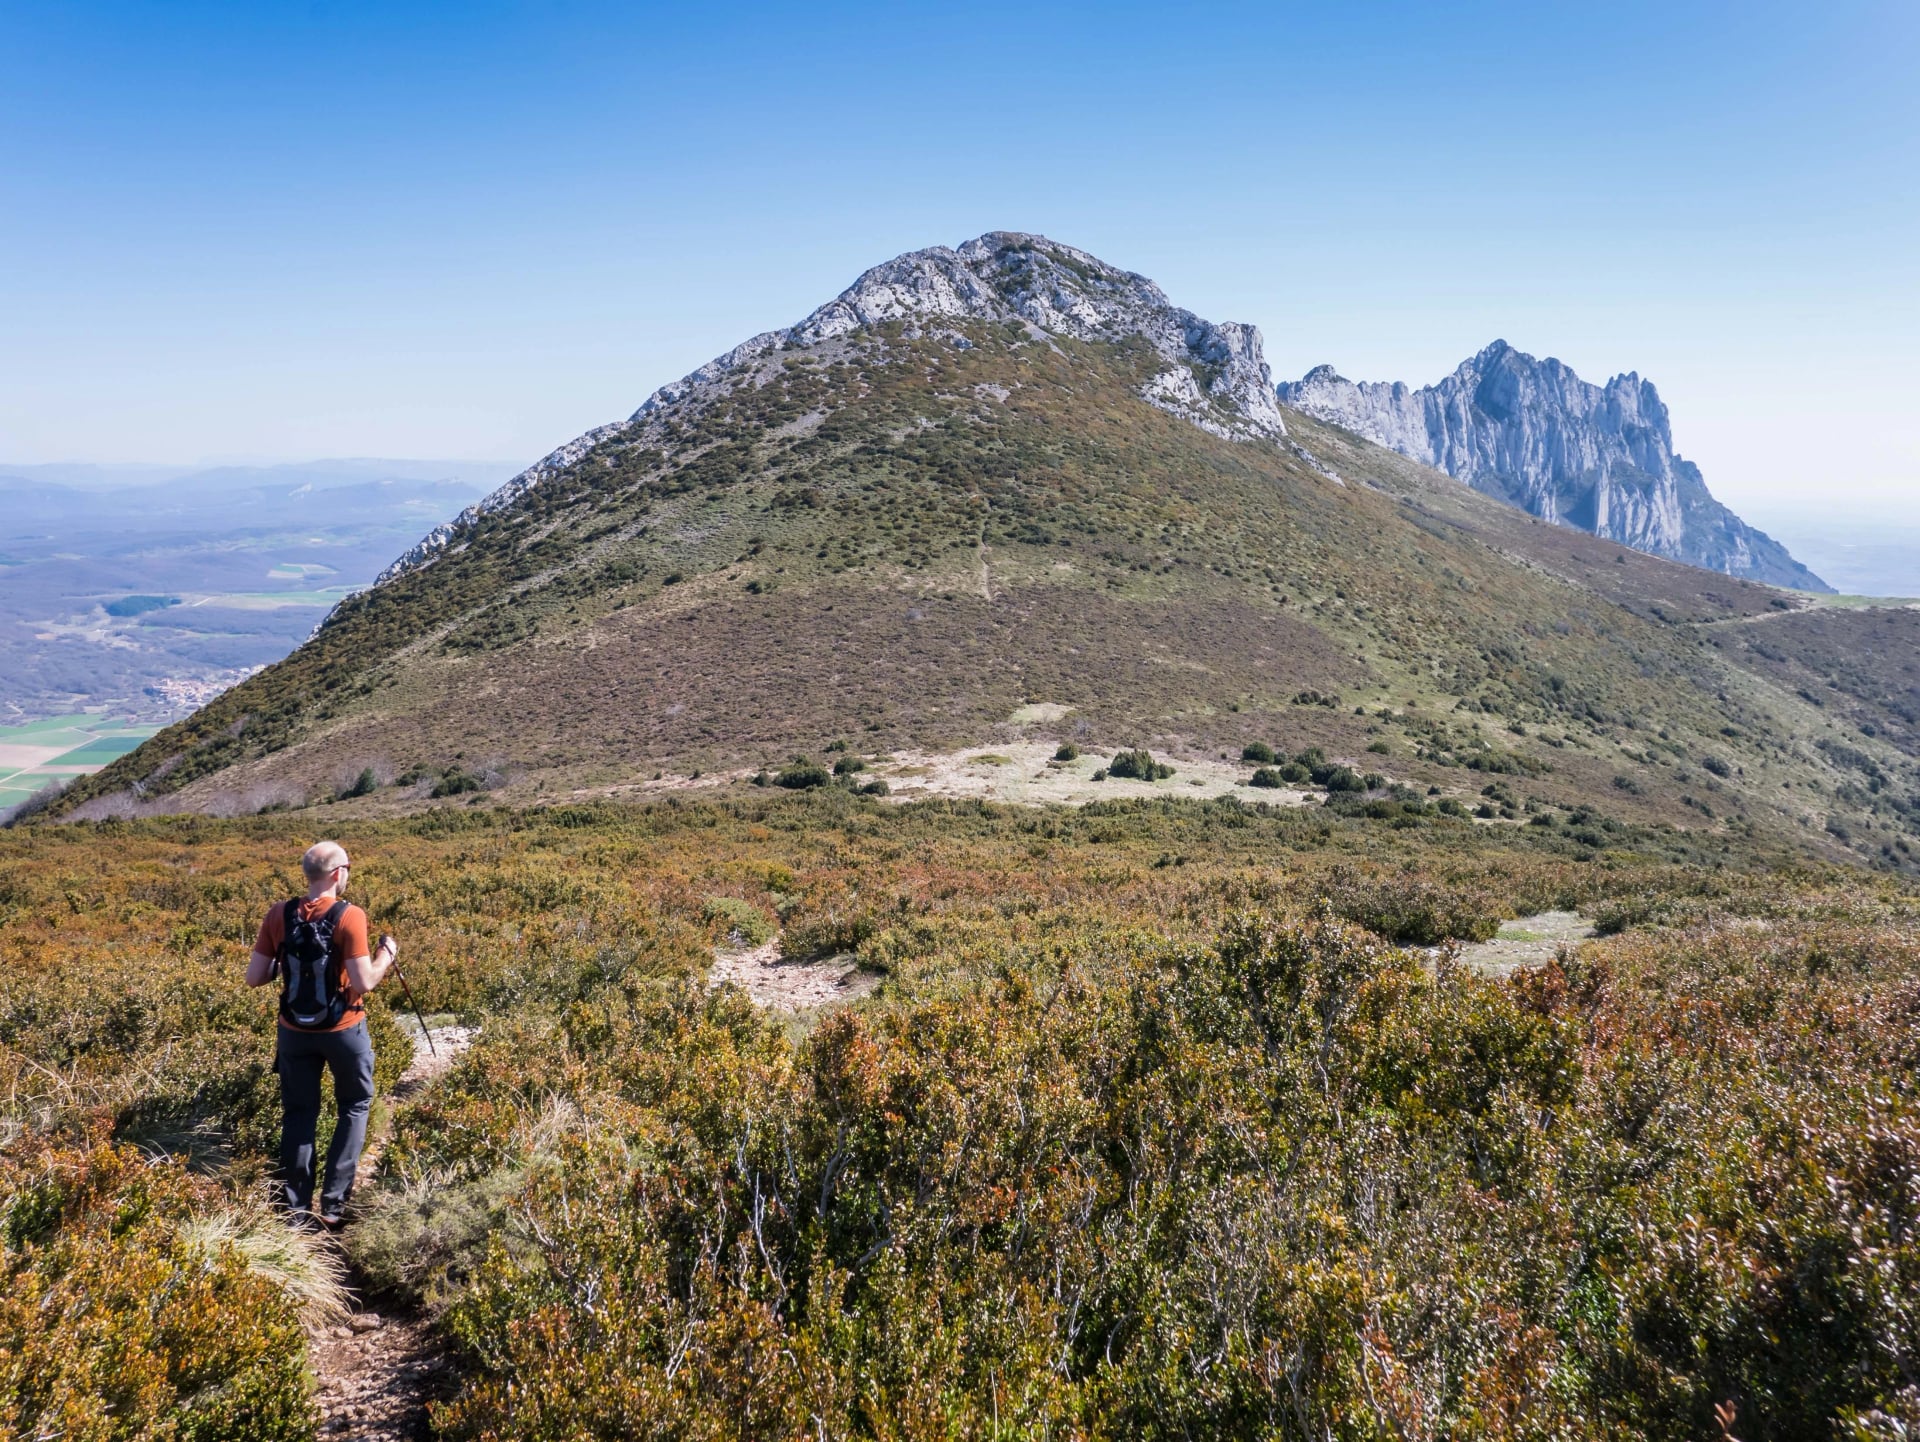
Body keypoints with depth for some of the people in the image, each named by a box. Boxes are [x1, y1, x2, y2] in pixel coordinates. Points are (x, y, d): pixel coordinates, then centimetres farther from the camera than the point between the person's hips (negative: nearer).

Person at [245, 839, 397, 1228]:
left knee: (298, 1114, 17)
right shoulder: (349, 916, -18)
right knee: (354, 1107, 17)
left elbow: (254, 977, -3)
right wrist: (387, 954, -2)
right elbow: (364, 983, -20)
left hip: (294, 1031, 3)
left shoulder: (279, 916, -5)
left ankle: (295, 1208, 19)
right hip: (344, 1030, -3)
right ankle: (334, 1203, 13)